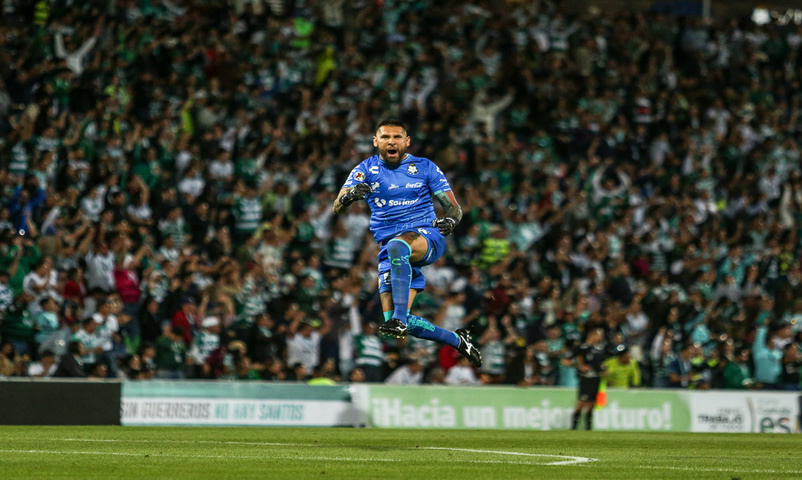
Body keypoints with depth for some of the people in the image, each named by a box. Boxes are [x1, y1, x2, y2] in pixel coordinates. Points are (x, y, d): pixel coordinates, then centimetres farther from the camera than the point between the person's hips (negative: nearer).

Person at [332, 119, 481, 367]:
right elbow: (337, 207, -3)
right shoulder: (366, 170, 8)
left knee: (397, 246, -39)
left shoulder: (424, 167, 6)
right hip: (390, 252, 4)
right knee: (392, 317, -6)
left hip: (426, 237, -4)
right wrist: (350, 195, -27)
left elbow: (453, 207, 6)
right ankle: (457, 340, 12)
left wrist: (450, 220, -19)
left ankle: (399, 320, -43)